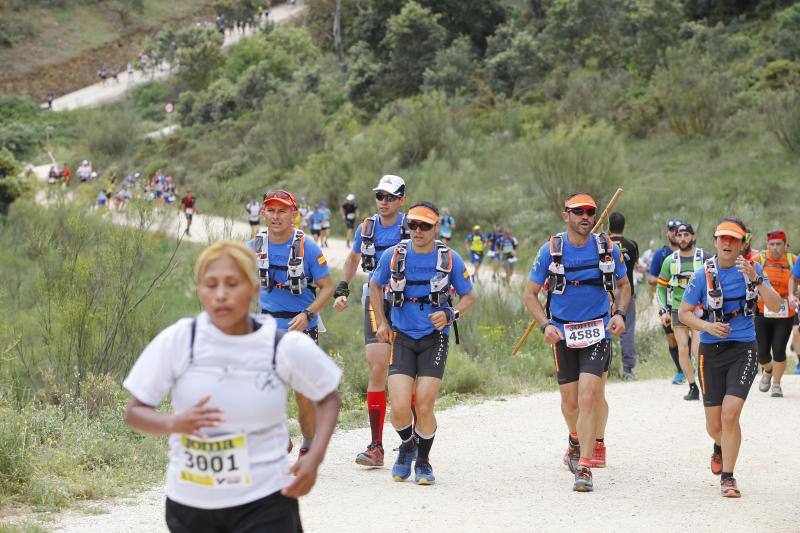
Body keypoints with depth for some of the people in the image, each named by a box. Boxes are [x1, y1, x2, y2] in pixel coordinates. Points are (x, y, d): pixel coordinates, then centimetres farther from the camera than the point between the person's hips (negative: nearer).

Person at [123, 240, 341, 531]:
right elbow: (134, 412, -4)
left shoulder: (287, 347, -9)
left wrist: (314, 457, -7)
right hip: (189, 504, 2)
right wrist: (174, 423, -25)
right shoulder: (177, 341, -10)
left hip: (264, 503, -2)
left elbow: (328, 397, 8)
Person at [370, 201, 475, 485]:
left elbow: (469, 296, 8)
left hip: (434, 338, -1)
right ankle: (407, 446, 22)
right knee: (399, 408, -12)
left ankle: (423, 460, 17)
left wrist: (450, 314, -11)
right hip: (401, 337, 1)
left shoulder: (449, 258, -4)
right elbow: (375, 285, 17)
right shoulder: (394, 255, -1)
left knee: (424, 407, -10)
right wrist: (381, 322, 9)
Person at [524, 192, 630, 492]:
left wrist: (619, 313, -5)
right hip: (563, 333, 1)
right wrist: (545, 325, -14)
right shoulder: (551, 250, -6)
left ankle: (584, 468, -13)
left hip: (598, 332, -1)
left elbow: (623, 285, 14)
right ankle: (576, 440, 45)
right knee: (570, 402, 11)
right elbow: (530, 294, 1)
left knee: (588, 398, -15)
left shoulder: (608, 248, -2)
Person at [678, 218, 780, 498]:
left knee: (730, 414, -18)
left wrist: (757, 280, -22)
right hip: (711, 351, 1)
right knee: (714, 426, 6)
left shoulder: (751, 269, 1)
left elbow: (775, 305, -6)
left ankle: (728, 477, -4)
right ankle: (720, 447, 44)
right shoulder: (703, 274, -3)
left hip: (743, 349, -1)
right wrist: (708, 326, -17)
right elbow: (683, 313, 1)